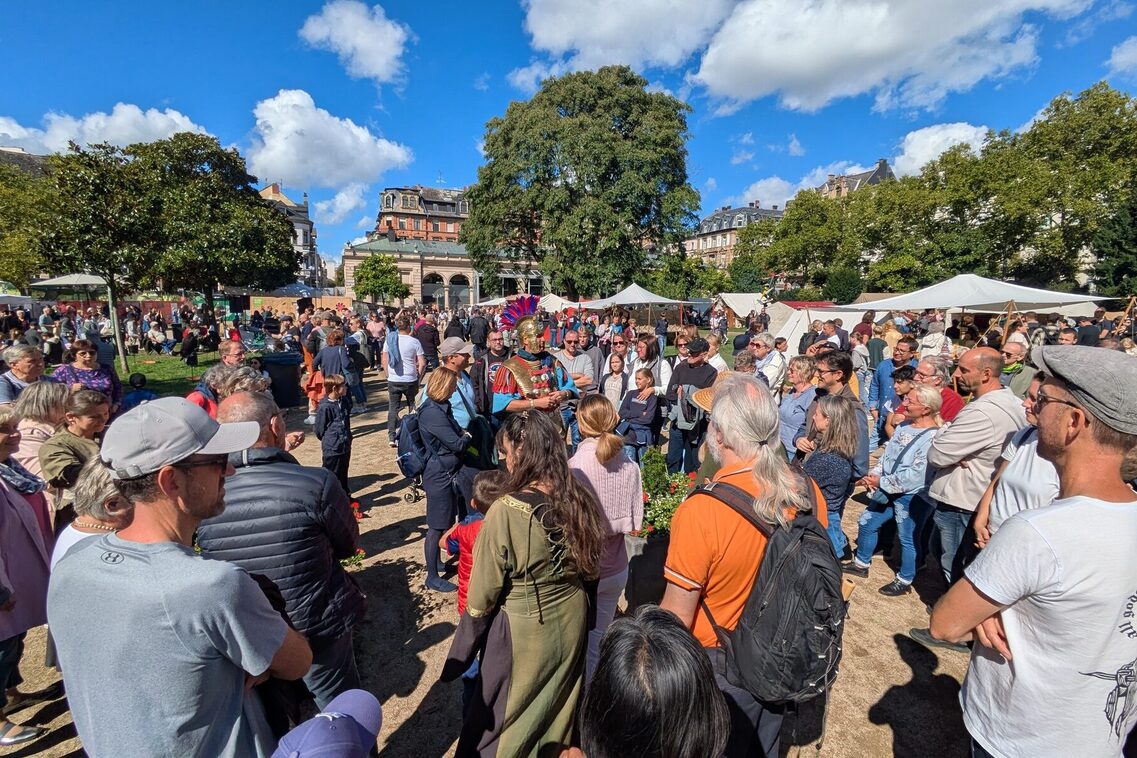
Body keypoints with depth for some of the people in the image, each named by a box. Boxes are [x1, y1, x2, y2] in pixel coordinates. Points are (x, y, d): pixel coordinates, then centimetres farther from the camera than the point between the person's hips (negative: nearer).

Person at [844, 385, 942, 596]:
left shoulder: (934, 437, -22)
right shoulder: (904, 425, 5)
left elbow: (916, 476, -25)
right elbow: (887, 454, 9)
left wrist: (882, 482, -17)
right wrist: (874, 475, -5)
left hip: (913, 497, -8)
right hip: (888, 490, 9)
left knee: (908, 539, 10)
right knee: (866, 523, 16)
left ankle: (904, 581, 31)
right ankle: (861, 564, 35)